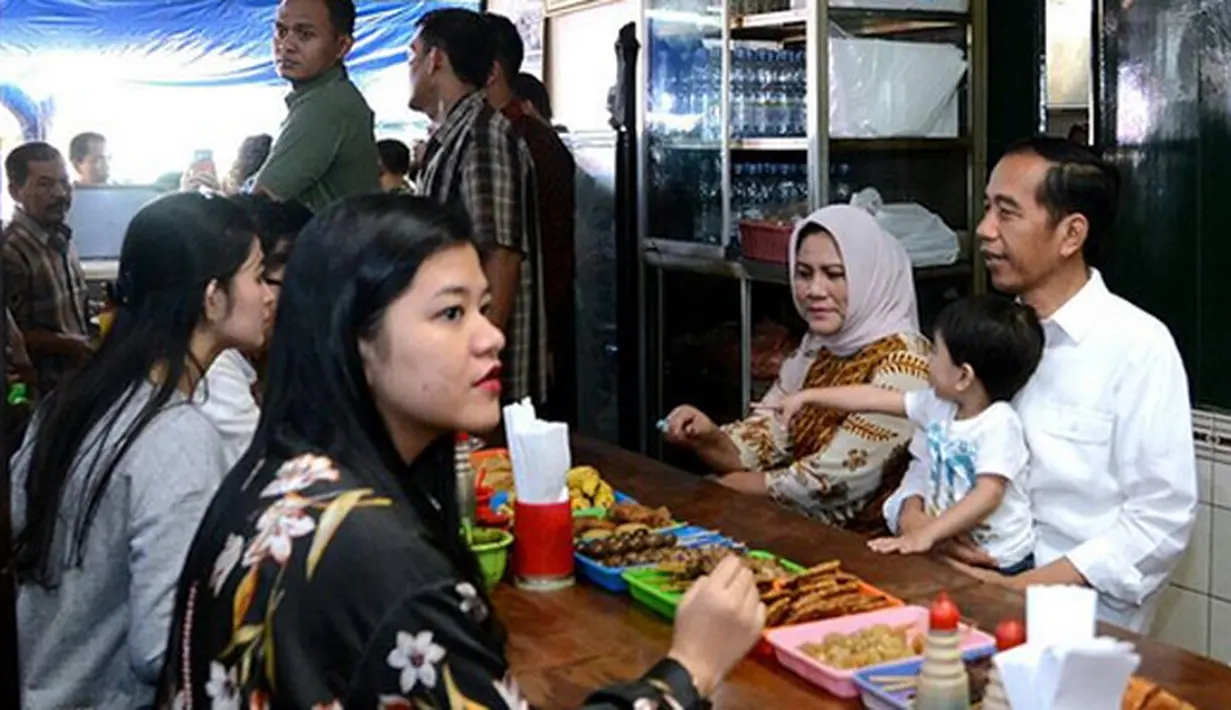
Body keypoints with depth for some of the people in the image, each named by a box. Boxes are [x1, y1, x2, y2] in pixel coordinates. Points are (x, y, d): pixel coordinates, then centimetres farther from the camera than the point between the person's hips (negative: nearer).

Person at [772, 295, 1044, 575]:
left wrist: (925, 535, -31)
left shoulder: (999, 424, -17)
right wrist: (808, 397, 18)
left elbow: (988, 495, -26)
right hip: (953, 550, 7)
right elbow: (874, 398, 14)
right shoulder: (939, 404, 6)